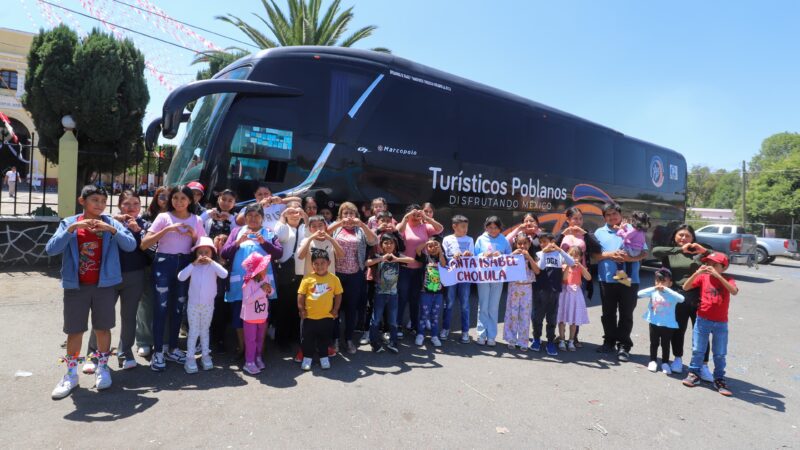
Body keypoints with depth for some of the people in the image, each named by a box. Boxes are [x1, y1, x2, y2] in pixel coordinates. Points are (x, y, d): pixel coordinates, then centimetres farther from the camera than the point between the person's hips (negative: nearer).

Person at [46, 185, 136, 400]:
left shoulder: (111, 223, 0)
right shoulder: (69, 223, 1)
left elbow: (131, 245, -11)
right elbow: (50, 249, -11)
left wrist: (112, 230, -23)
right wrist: (72, 228, -21)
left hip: (104, 285, 0)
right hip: (76, 286, 0)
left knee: (103, 328, 8)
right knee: (74, 330, 7)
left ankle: (102, 369, 23)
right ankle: (71, 374, 21)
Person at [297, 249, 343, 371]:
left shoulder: (333, 279, -6)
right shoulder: (307, 278, -9)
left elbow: (338, 295, 2)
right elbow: (301, 295, -4)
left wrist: (335, 310, 0)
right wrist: (301, 310, -7)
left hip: (327, 316, 1)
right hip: (310, 316, -1)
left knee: (325, 338, 15)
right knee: (308, 338, 12)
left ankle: (324, 357, 32)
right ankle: (307, 357, 29)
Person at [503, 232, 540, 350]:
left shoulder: (531, 257, 3)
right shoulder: (513, 256, 0)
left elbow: (537, 271, -10)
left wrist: (529, 257, -16)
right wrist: (513, 255, -17)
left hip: (527, 288, 1)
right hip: (514, 287, -1)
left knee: (525, 315, 5)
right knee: (512, 314, 4)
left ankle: (523, 342, 14)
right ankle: (511, 340, 15)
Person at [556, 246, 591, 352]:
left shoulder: (581, 267, 6)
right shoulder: (564, 265, -2)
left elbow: (589, 278, -11)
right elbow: (563, 278, -18)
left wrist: (580, 265, -18)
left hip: (576, 293, 3)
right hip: (565, 292, -3)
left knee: (574, 319, 7)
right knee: (562, 318, 1)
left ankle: (571, 341, 17)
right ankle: (561, 341, 9)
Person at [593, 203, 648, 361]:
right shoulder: (600, 232, 8)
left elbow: (644, 253, 0)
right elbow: (594, 254, 3)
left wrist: (630, 258, -18)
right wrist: (609, 255, -14)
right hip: (607, 279, 2)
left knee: (626, 314, 4)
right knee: (608, 313, 12)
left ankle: (623, 346, 14)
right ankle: (609, 341, 26)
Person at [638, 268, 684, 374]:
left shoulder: (672, 294, -9)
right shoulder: (653, 292, -5)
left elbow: (681, 299, -30)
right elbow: (639, 294, -18)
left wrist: (666, 289, -33)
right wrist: (654, 288, -26)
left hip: (668, 324, -1)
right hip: (654, 323, 1)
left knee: (665, 345, 9)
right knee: (654, 343, 14)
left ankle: (665, 363, 25)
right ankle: (653, 360, 29)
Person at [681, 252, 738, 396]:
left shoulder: (727, 280, -4)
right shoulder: (703, 277, -2)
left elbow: (734, 291, -26)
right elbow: (685, 287, -12)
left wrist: (717, 275, -32)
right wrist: (697, 273, -23)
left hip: (721, 323, 0)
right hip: (702, 320, 1)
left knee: (720, 354, 9)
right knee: (697, 350, 8)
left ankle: (719, 379, 22)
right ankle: (694, 374, 20)